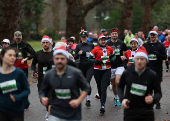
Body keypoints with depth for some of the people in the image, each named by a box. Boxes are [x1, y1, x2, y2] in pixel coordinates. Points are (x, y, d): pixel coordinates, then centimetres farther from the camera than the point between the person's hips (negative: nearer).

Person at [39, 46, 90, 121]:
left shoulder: (76, 73, -8)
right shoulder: (48, 75, -1)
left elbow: (86, 88, 2)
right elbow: (43, 91, 11)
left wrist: (79, 101, -12)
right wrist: (43, 98, -11)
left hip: (73, 114, -1)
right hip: (55, 114, 1)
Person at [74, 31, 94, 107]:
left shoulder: (91, 45, 3)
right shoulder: (78, 46, 2)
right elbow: (75, 57, 0)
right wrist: (79, 54, -18)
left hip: (90, 66, -2)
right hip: (81, 66, 2)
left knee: (87, 82, -18)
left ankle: (88, 99, -15)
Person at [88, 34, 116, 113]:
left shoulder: (110, 49, 7)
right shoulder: (96, 49, -2)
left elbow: (112, 56, 25)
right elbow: (89, 59, -2)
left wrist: (111, 60, 4)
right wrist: (97, 61, -16)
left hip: (107, 70, 0)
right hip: (98, 70, 0)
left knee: (104, 87, -11)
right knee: (99, 86, 11)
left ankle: (103, 105, -17)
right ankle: (101, 97, 41)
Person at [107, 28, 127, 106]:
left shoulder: (122, 44, 4)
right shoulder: (107, 44, 0)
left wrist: (124, 56, 0)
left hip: (120, 66, -1)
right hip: (111, 66, 1)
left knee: (117, 82, -19)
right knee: (113, 84, 10)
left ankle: (119, 98, -6)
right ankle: (116, 98, 29)